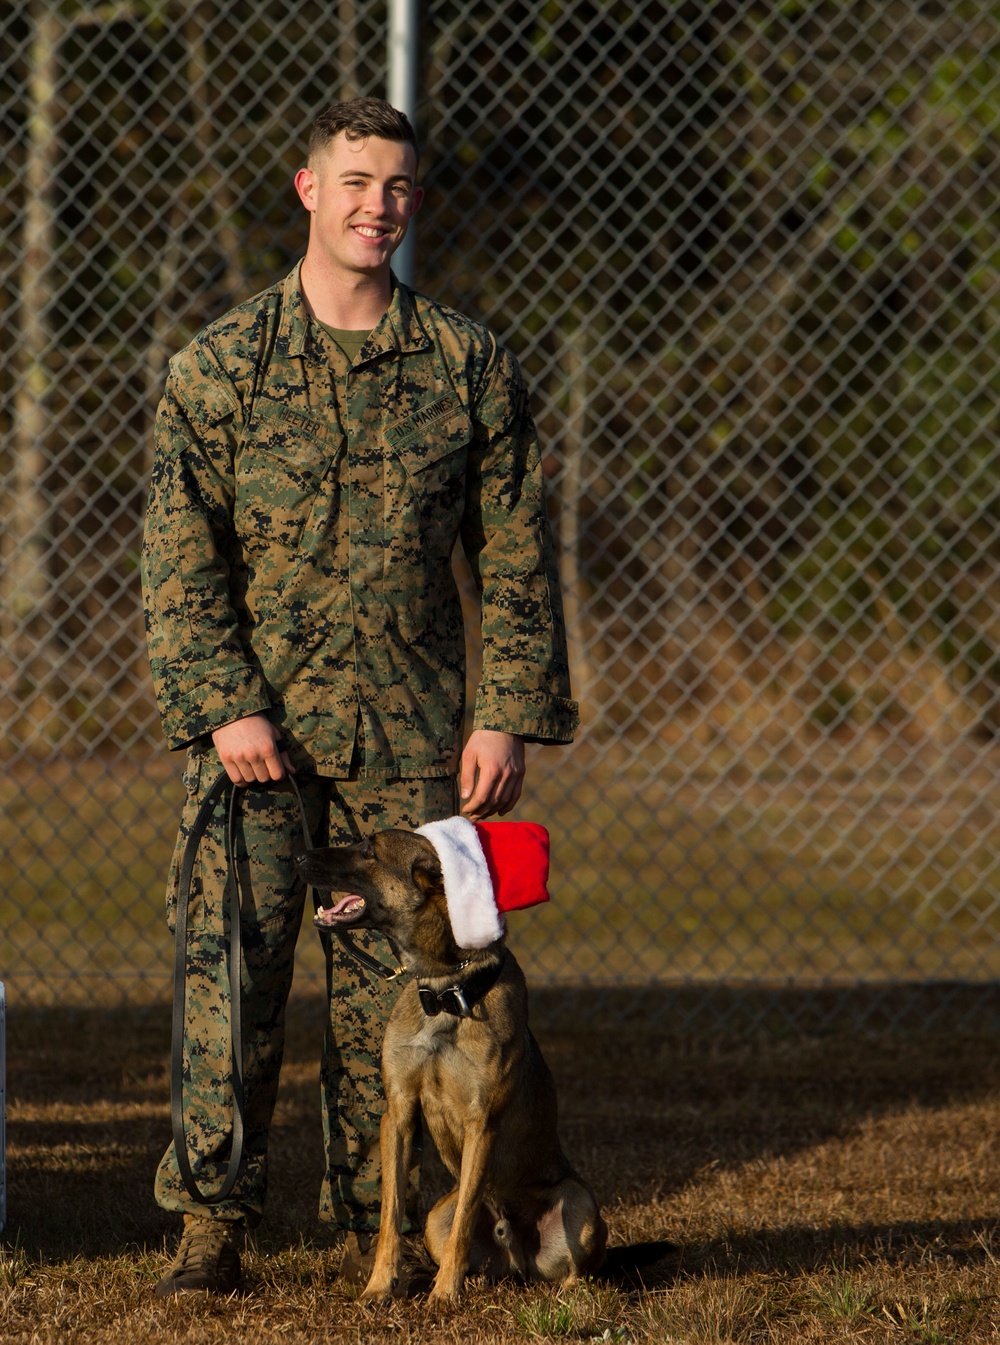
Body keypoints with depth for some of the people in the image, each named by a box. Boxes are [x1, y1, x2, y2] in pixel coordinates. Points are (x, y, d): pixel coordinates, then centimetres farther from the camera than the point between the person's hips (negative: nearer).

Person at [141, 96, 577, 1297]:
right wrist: (223, 706, -11)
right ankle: (212, 1216, 4)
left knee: (388, 986, 3)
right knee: (231, 974, -5)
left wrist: (508, 714, 0)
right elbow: (180, 556, -1)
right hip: (256, 728, -1)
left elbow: (515, 555, 7)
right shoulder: (221, 365, 3)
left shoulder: (468, 366, 6)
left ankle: (371, 1221, 13)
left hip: (409, 739, 1)